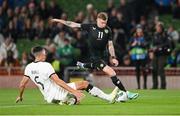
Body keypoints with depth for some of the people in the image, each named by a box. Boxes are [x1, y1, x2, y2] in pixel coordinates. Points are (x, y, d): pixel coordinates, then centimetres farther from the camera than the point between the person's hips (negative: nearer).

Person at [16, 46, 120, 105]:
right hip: (56, 93, -8)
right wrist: (74, 91, -21)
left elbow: (22, 85, 9)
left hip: (49, 98, 8)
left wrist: (20, 96, 28)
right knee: (84, 84, -3)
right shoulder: (46, 66, -17)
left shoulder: (29, 67, 4)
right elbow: (58, 81, -21)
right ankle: (108, 97, -3)